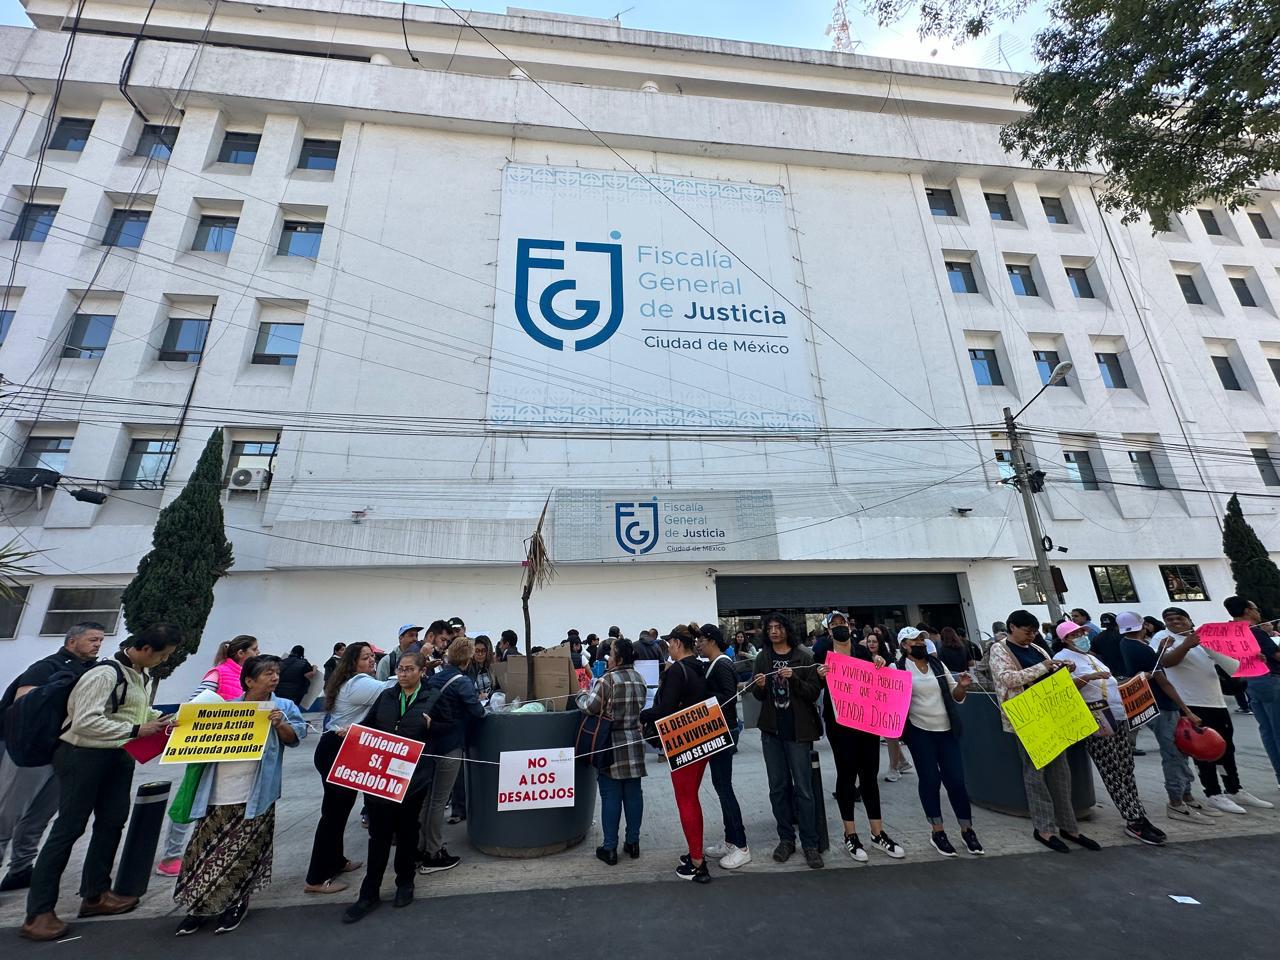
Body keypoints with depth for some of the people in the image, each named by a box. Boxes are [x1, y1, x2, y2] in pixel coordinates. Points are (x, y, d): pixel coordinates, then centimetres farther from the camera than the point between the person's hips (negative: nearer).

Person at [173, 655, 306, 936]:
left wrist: (279, 724, -24)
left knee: (243, 851, 6)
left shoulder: (283, 706, -1)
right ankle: (201, 905, 31)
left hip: (253, 795, -3)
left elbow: (294, 737, -7)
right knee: (207, 849, 12)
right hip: (219, 793, 3)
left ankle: (236, 904, 27)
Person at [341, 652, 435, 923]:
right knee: (379, 833, 6)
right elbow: (368, 724, 11)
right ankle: (370, 893, 22)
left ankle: (405, 884, 33)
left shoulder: (430, 702, -4)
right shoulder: (386, 696, 5)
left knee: (407, 832, 13)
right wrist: (350, 731, -8)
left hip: (413, 777, -2)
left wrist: (430, 726, -20)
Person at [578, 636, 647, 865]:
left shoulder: (608, 680, -17)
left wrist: (581, 696, 1)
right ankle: (633, 842, 25)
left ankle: (609, 848, 14)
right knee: (633, 793, 13)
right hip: (634, 744, 6)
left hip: (612, 745, -6)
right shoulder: (639, 679, 4)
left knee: (611, 796, 4)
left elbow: (590, 707, -17)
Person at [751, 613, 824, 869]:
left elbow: (814, 693, -6)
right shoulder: (762, 658, 4)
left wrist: (794, 679, -22)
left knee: (803, 788, 1)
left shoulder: (803, 657, -4)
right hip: (771, 731, 3)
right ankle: (786, 839, 24)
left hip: (797, 730, -3)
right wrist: (759, 686, -16)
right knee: (778, 787, 11)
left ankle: (810, 844, 14)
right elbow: (759, 696, 7)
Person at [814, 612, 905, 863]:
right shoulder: (822, 652, -3)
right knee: (847, 773, 4)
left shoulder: (863, 651, 7)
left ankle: (878, 833, 25)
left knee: (870, 773, 11)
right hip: (839, 720, -3)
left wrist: (879, 663, -8)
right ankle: (850, 835, 17)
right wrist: (820, 676, -25)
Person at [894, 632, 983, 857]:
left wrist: (962, 686, -8)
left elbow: (956, 697, 12)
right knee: (930, 780, 3)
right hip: (920, 732, -3)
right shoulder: (898, 668, -6)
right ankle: (938, 831, 18)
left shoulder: (938, 664, 8)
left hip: (947, 730, 4)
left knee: (956, 780, 6)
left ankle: (967, 830, 23)